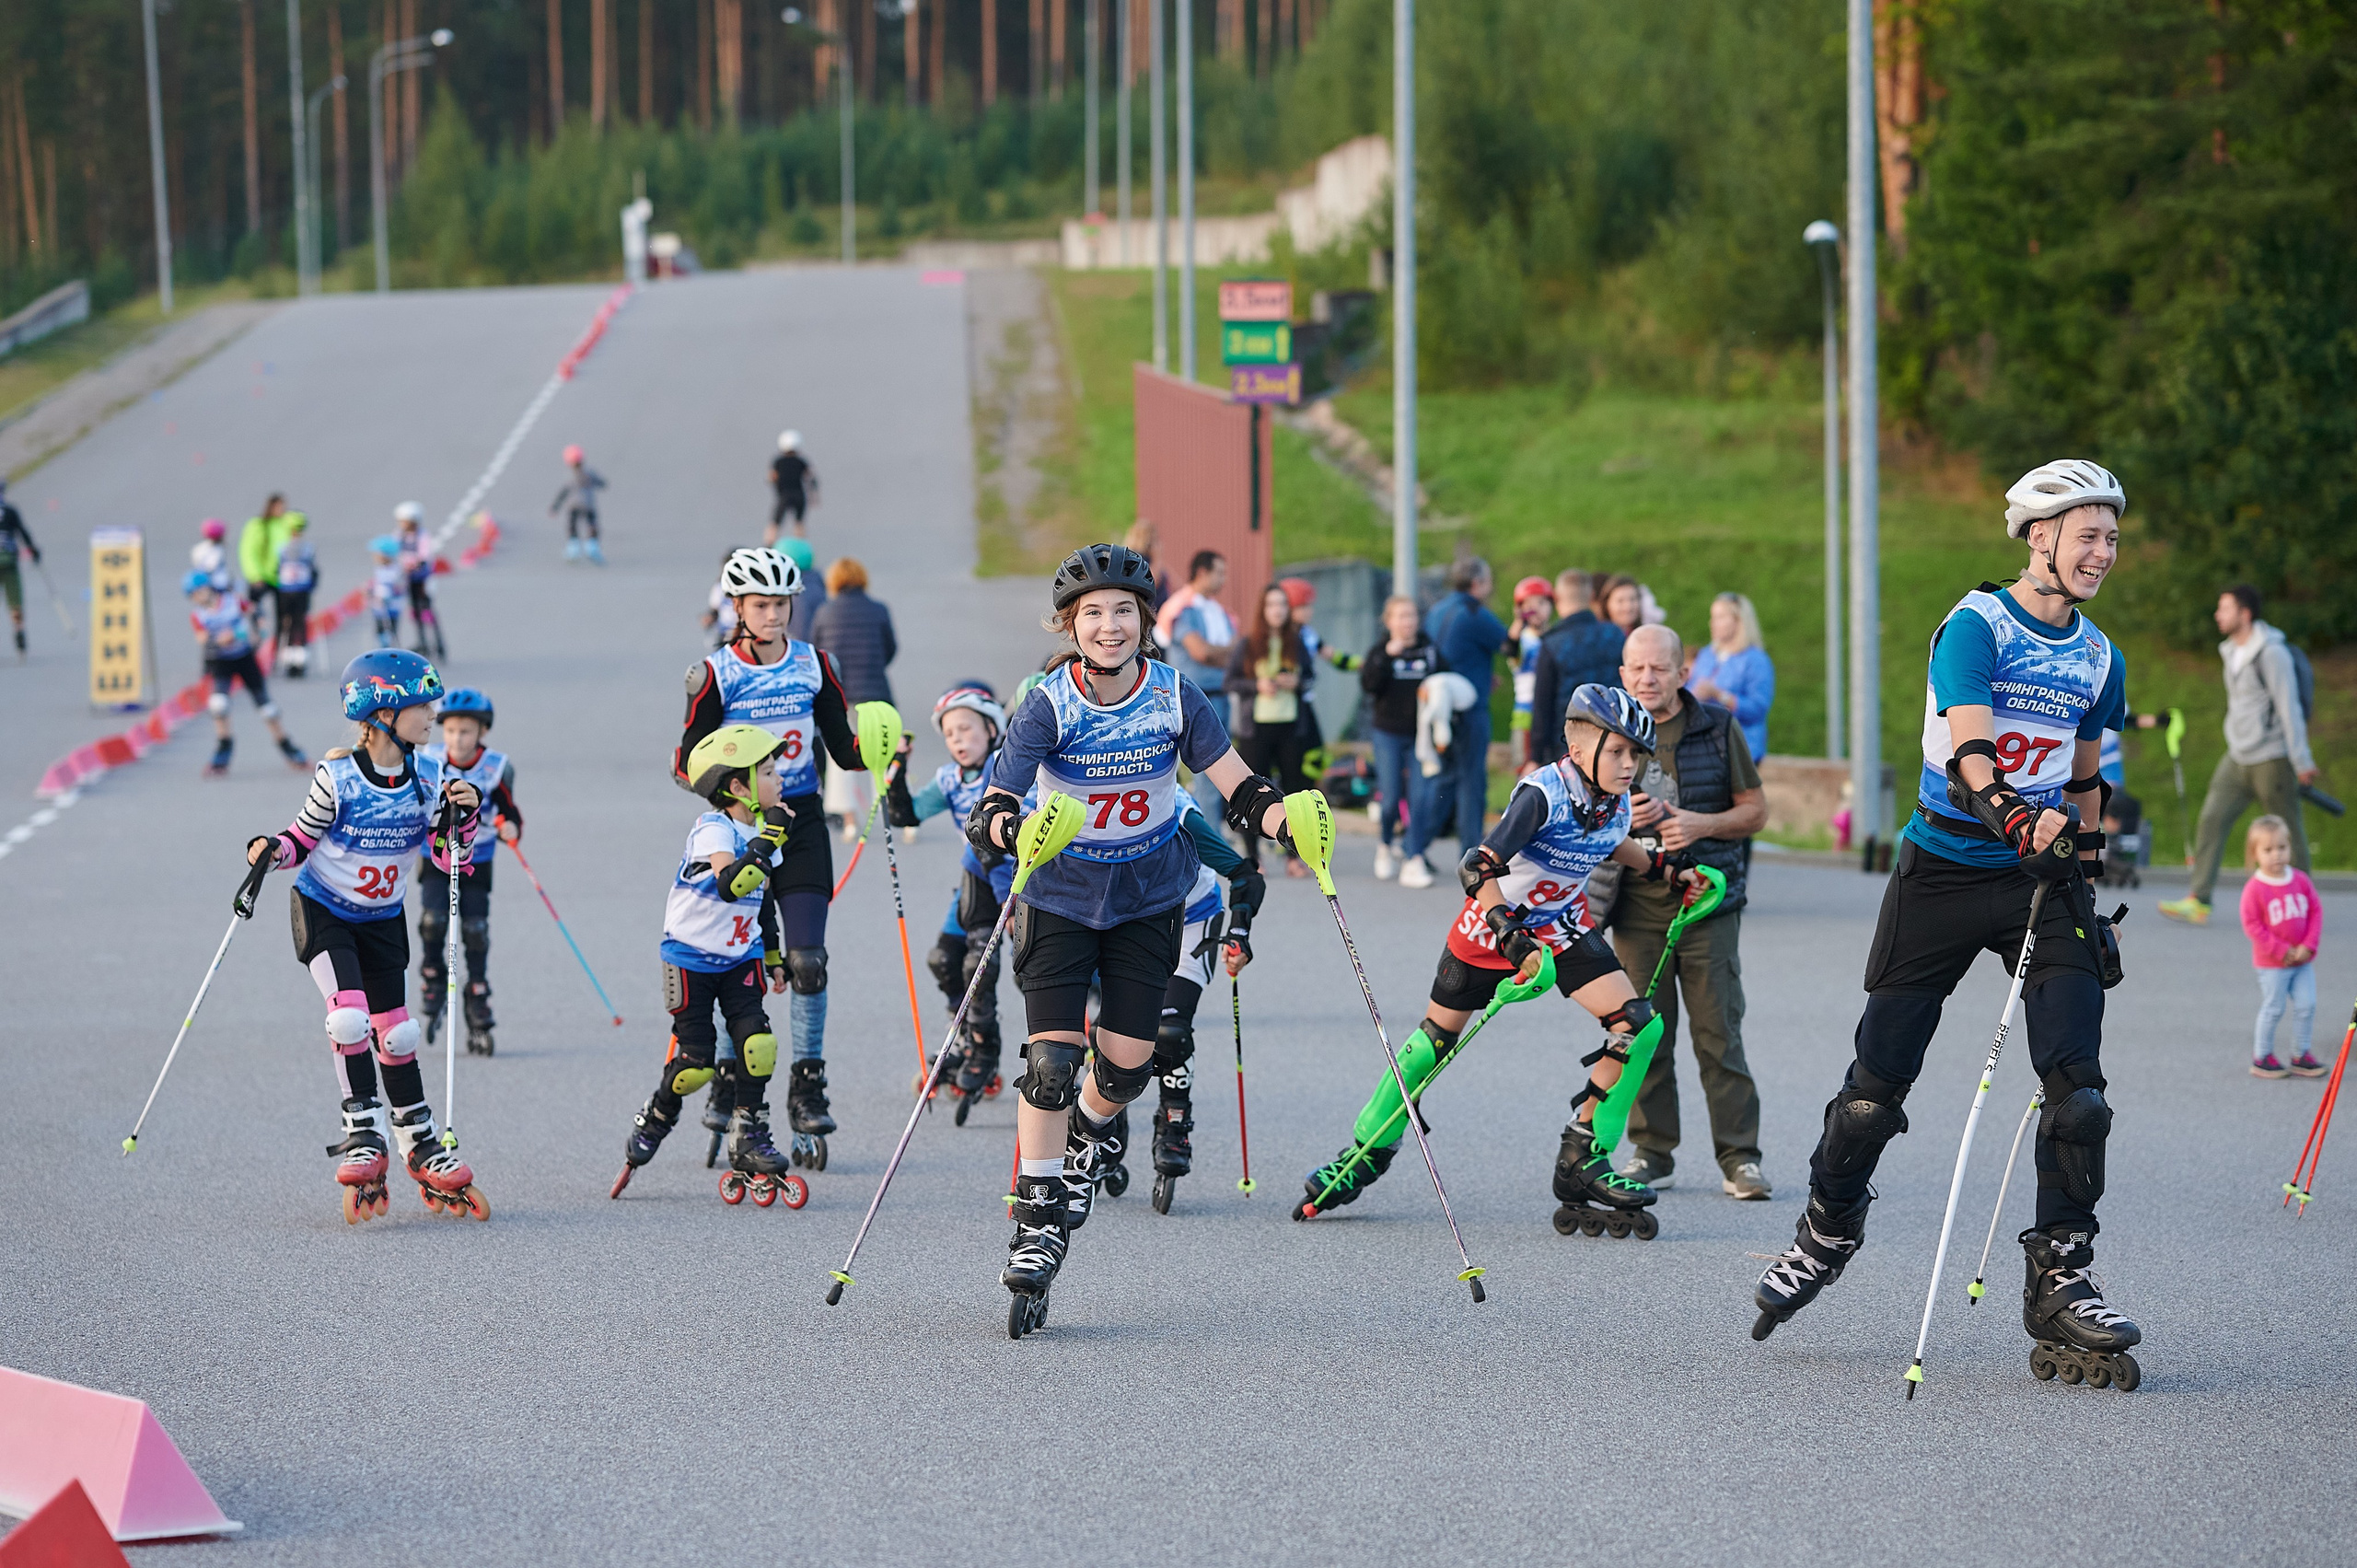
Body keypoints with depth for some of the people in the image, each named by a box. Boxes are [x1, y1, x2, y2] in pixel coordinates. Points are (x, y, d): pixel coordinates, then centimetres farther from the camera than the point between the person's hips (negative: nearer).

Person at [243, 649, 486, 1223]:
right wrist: (270, 850, -28)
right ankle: (363, 1132, -10)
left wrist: (464, 814, -21)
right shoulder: (338, 778, -21)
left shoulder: (427, 781, -8)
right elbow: (302, 837, -9)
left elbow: (451, 858, -4)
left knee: (395, 1030, 6)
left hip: (382, 918, 4)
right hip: (323, 911, -4)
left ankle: (419, 1143, 17)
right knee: (350, 1015, -21)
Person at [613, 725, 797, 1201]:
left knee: (756, 1043, -10)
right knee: (695, 1059, -6)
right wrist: (768, 840, -37)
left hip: (740, 956, 6)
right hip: (691, 958, -6)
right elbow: (731, 884, -39)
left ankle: (748, 1139, -1)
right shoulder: (713, 831, -21)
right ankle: (653, 1122, 21)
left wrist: (774, 957, 23)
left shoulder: (762, 833, 4)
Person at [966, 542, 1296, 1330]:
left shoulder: (1176, 697, -13)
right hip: (1060, 898, -2)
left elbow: (1239, 791, -9)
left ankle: (1089, 1130, 38)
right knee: (1051, 1062, -12)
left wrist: (1289, 822, -30)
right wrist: (1008, 828, -51)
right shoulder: (1047, 706, -19)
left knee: (1128, 1063, 1)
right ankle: (1035, 1232, -2)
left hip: (1149, 897, 2)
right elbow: (990, 810, -28)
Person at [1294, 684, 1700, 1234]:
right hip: (1493, 921, -5)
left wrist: (1663, 870, 13)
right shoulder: (1544, 794, -31)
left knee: (1638, 1025, -12)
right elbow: (1479, 867, -40)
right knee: (1438, 1037, 3)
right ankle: (1366, 1154, 22)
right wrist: (1513, 941, -48)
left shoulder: (1615, 804, -9)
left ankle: (1582, 1163, -4)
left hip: (1563, 926, 5)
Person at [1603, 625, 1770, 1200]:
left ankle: (1739, 1158, -2)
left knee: (1719, 1033, -5)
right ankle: (1651, 1151, 14)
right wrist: (1619, 819, -7)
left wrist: (1702, 824, -12)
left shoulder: (1718, 729, 2)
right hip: (1637, 906, 2)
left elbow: (1756, 811, 6)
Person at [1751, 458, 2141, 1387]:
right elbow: (1970, 753, -25)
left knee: (2077, 1087, -14)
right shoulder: (1975, 627, -10)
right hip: (1942, 873, -4)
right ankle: (1829, 1232, 26)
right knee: (1878, 1083, 1)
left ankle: (2059, 1281, -7)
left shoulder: (2098, 660, 9)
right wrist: (2019, 818, -43)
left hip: (2044, 877, 4)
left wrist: (2086, 860, 20)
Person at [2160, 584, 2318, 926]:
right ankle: (2197, 902, -7)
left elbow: (2289, 706, -17)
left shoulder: (2272, 653, -16)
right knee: (2211, 820, -4)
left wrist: (2301, 760, -18)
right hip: (2239, 757, 8)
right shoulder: (2234, 653, 12)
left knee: (2288, 831, 3)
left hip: (2272, 759, -8)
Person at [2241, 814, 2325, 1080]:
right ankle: (2261, 1059, 12)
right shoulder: (2255, 889, -14)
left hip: (2302, 959, 5)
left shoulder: (2301, 880, 1)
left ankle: (2301, 1056, 16)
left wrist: (2308, 945, -8)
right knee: (2273, 1009, 0)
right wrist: (2281, 951, -16)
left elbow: (2316, 912, 5)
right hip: (2272, 963, -5)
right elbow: (2252, 926, -15)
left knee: (2306, 1006, 4)